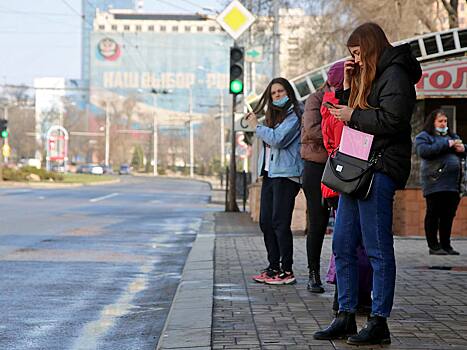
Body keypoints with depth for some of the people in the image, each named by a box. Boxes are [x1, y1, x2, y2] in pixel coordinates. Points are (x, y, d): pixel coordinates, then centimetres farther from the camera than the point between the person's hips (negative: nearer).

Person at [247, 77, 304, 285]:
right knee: (266, 222, 7)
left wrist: (257, 126, -7)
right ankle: (273, 267, 14)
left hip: (285, 175, -9)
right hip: (269, 174, 9)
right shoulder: (274, 116, 20)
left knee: (280, 223, -10)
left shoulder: (294, 115, -6)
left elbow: (278, 139, -17)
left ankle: (286, 271, -6)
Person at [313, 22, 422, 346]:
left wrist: (353, 115, -9)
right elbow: (353, 114, 21)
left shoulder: (394, 74, -8)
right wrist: (348, 86, 10)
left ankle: (379, 324, -1)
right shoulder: (369, 78, 22)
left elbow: (391, 119, -21)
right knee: (343, 246, 10)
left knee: (378, 248, -6)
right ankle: (346, 318, 16)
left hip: (379, 170, -10)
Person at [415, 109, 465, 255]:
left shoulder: (452, 136, 24)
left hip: (453, 183, 6)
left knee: (449, 216, 8)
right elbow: (423, 151, -17)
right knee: (433, 215, -3)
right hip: (435, 183, -6)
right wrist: (446, 145, -15)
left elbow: (462, 153, 26)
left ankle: (446, 245, 14)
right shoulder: (424, 136, 2)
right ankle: (433, 246, 1)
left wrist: (462, 149, 1)